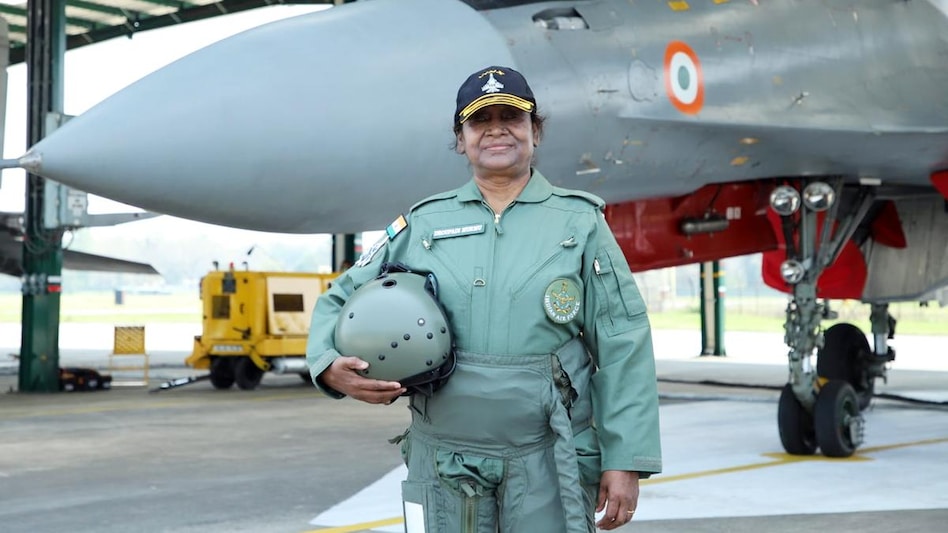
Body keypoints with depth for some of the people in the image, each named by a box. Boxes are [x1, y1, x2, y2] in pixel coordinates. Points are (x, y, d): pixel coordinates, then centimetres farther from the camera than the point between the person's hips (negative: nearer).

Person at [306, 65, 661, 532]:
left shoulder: (579, 222, 3)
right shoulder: (422, 224, 7)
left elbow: (623, 349, -1)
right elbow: (341, 301, 13)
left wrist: (625, 460, -7)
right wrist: (331, 366, -9)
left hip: (548, 463, -1)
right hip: (443, 464, 2)